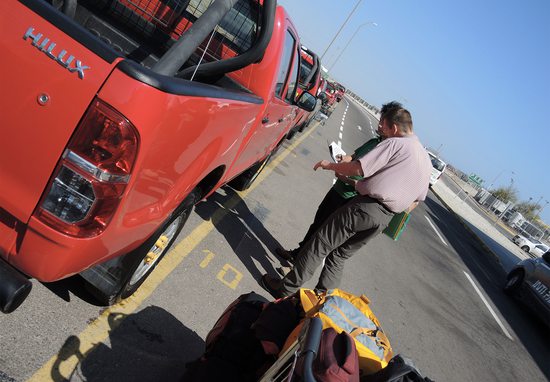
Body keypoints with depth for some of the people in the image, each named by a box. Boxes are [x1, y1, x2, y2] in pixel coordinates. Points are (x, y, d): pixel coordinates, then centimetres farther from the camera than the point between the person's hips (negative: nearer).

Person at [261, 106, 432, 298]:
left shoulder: (395, 143, -7)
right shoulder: (426, 160, 18)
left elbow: (357, 168, -15)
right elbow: (416, 200, 21)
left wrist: (329, 165, 1)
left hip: (366, 206, -8)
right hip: (385, 217, 8)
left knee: (320, 244, 0)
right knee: (340, 254, 18)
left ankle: (285, 288, 7)